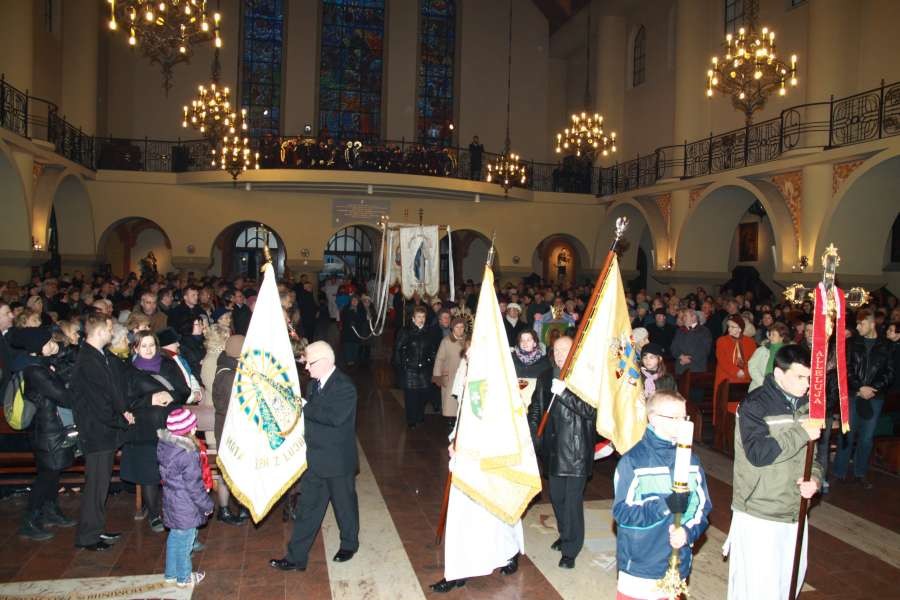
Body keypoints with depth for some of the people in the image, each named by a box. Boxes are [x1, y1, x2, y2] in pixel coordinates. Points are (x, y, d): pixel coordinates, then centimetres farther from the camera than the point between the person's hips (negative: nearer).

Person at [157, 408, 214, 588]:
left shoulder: (163, 445, -4)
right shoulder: (188, 455, -27)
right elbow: (195, 486, -20)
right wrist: (207, 505, -7)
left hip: (170, 502, 8)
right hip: (185, 507, -8)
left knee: (174, 537, 22)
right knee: (185, 541, 9)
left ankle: (171, 573, 36)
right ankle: (184, 577, 25)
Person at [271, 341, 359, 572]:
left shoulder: (344, 387, -20)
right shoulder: (314, 384, 5)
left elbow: (334, 417, -32)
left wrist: (305, 407, -25)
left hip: (338, 461, -7)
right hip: (315, 460, 7)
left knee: (344, 505, 14)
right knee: (307, 507, 12)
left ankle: (349, 544, 37)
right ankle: (296, 557, 20)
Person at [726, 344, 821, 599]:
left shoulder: (806, 405, 7)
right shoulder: (755, 405, -13)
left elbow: (811, 452, 16)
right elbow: (758, 453, -24)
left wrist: (814, 477, -4)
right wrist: (801, 433, -23)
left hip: (795, 512, 6)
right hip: (758, 514, -6)